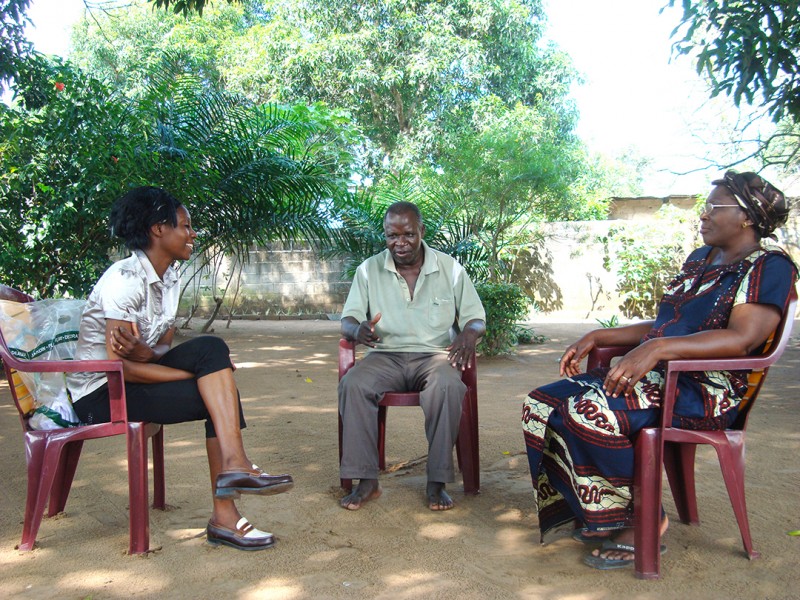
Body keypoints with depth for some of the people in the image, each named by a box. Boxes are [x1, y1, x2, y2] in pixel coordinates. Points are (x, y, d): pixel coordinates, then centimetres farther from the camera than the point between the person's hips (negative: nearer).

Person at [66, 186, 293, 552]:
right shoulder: (125, 278, -20)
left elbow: (163, 346, -1)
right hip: (100, 393, -8)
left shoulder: (169, 278, 6)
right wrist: (204, 373, -21)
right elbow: (120, 365, -25)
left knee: (210, 347, -17)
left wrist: (141, 351, -27)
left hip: (129, 377, 8)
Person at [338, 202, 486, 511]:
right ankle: (366, 480, -21)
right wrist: (358, 329, -21)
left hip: (433, 355, -1)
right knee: (352, 385, -31)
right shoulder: (369, 270, 7)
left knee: (448, 387, -36)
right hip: (385, 356, 2)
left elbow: (475, 317, 7)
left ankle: (437, 482, -24)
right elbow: (348, 320, 5)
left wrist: (469, 333, -19)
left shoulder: (450, 268, 5)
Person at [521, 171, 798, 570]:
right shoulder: (700, 259, 22)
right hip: (656, 376, 9)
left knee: (587, 413, -32)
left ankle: (641, 521, -11)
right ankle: (596, 516, 0)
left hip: (706, 391, -9)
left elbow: (742, 338, -22)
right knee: (541, 405, -7)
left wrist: (658, 349, -35)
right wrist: (597, 338, 14)